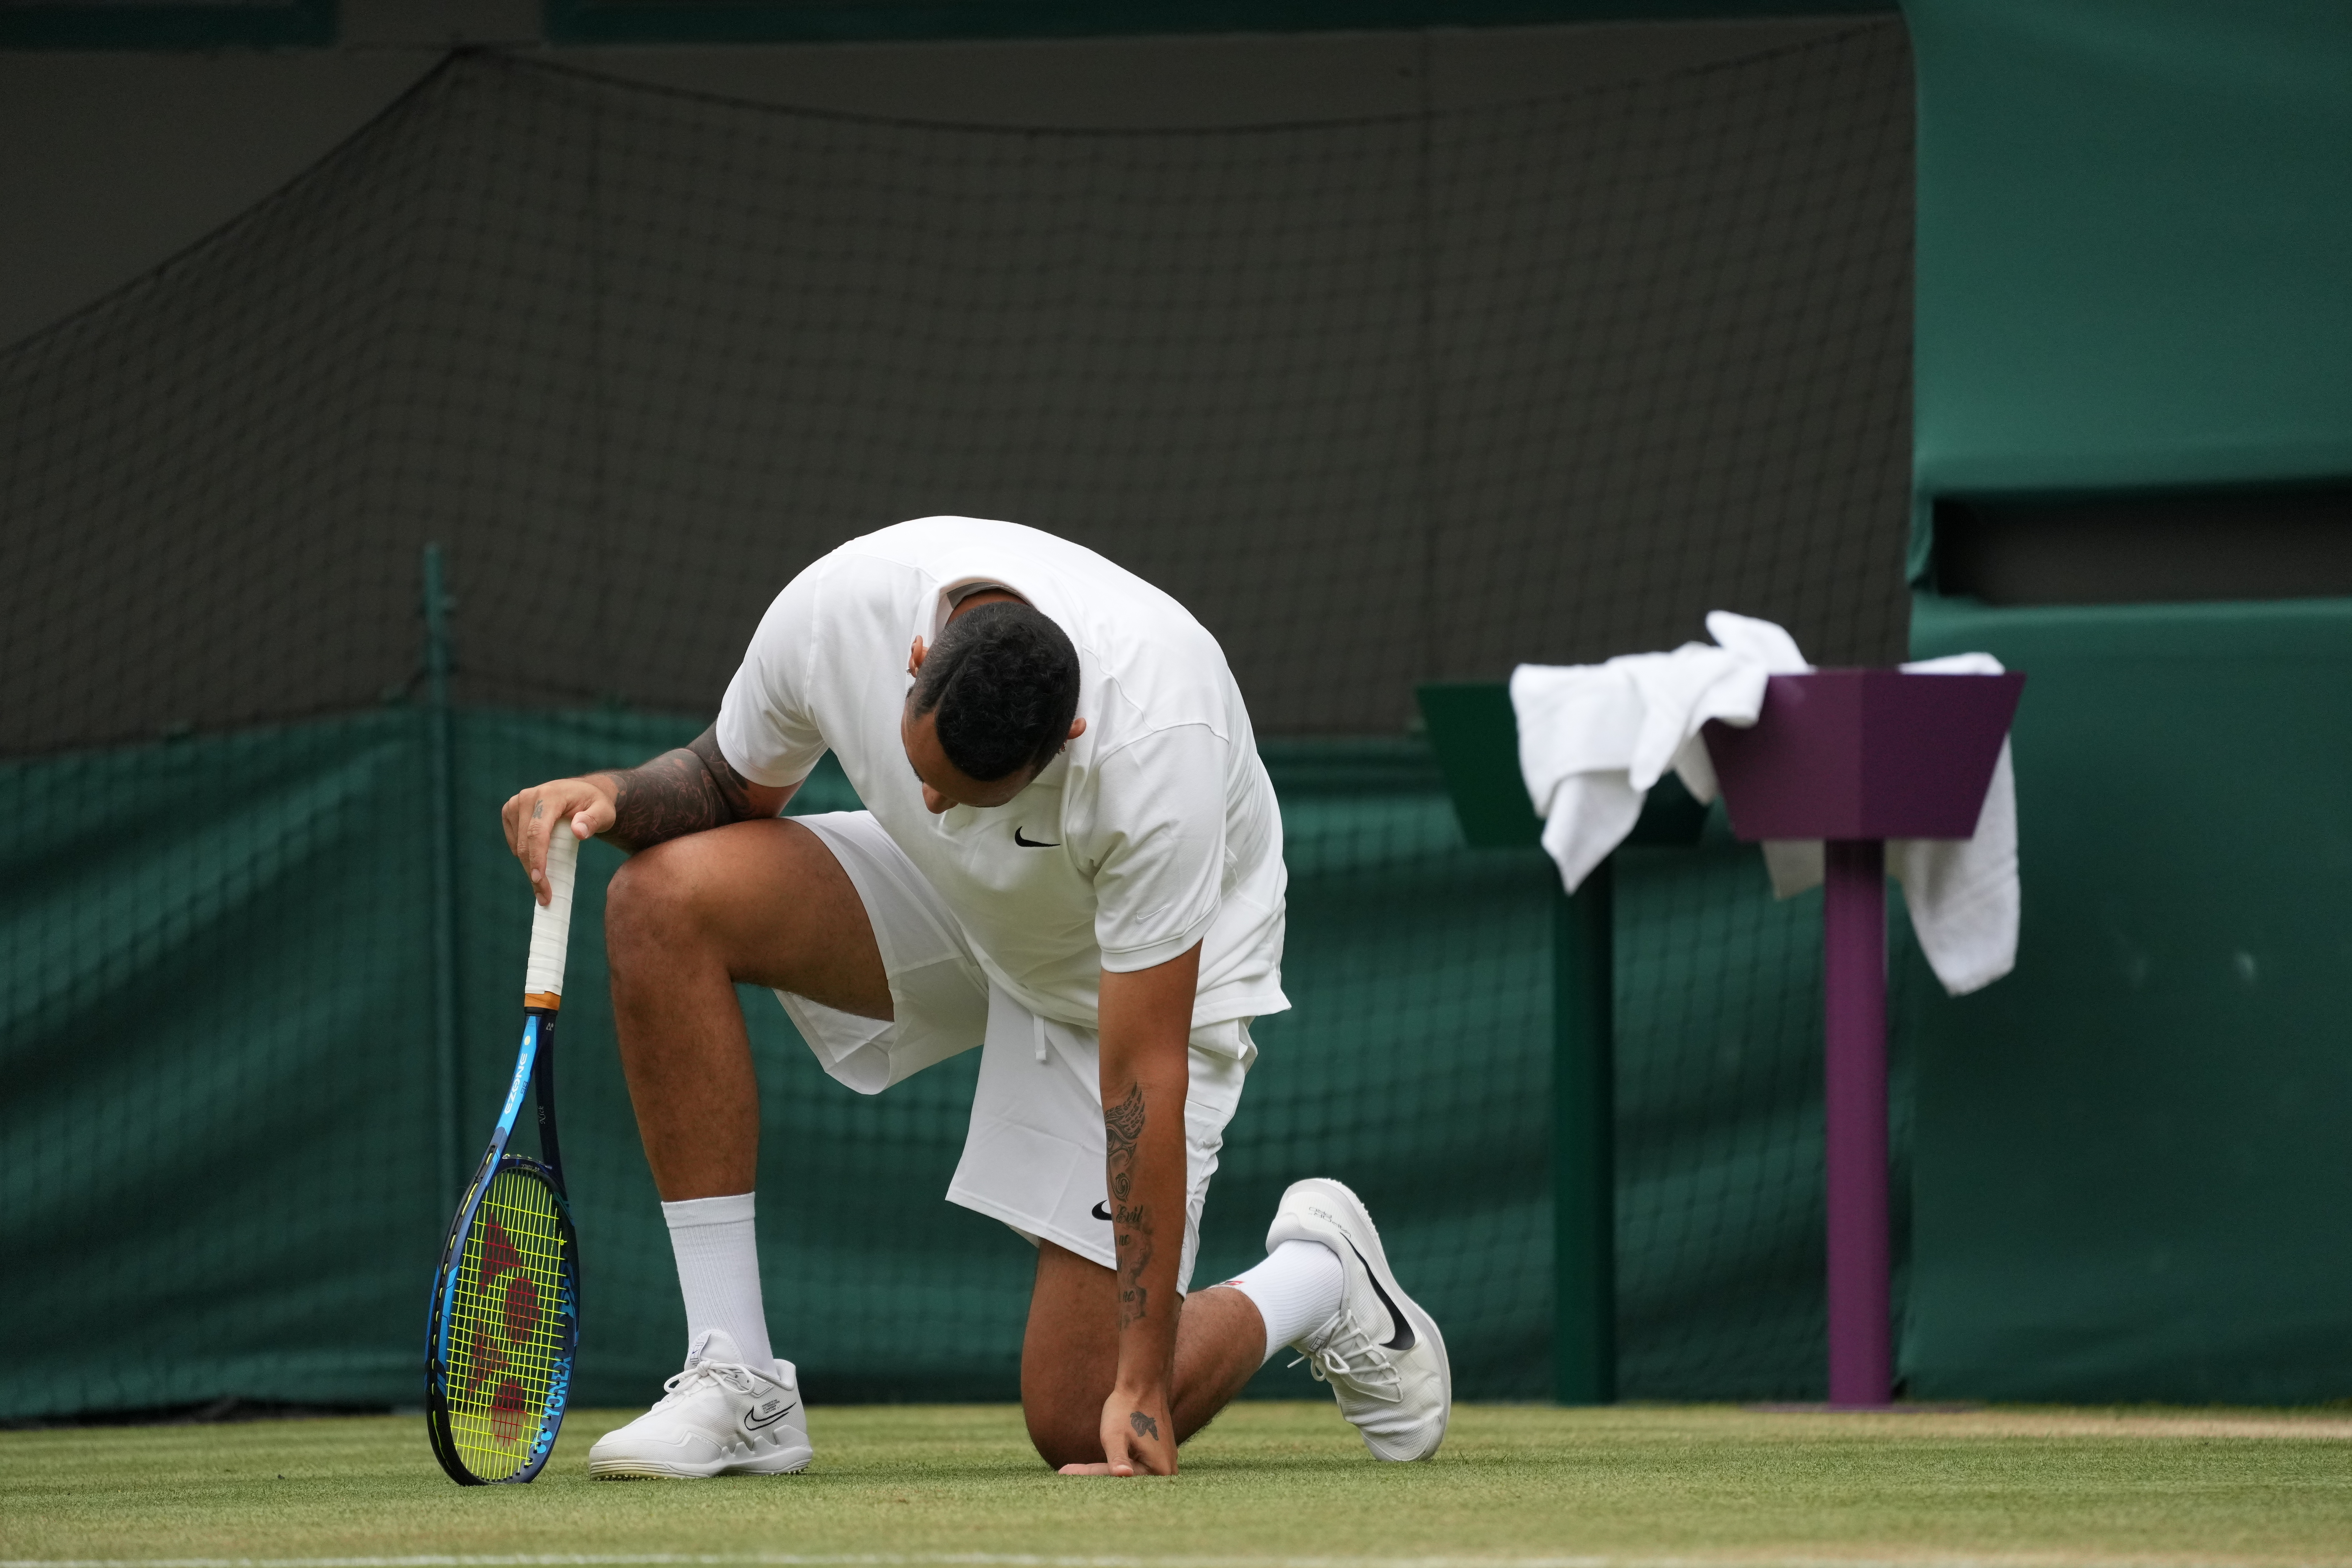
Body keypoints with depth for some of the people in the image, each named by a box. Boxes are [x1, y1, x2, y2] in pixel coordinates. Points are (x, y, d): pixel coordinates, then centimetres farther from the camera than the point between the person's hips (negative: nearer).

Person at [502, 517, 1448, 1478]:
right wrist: (617, 795, -27)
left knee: (1086, 1431, -14)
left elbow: (1142, 1075, -36)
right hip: (957, 906, 5)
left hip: (1139, 974, -5)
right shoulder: (833, 608, -28)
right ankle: (738, 1388, -20)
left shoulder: (1156, 749, -41)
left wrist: (1145, 1383, -35)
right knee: (665, 896, -25)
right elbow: (732, 783, -3)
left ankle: (1319, 1278, 19)